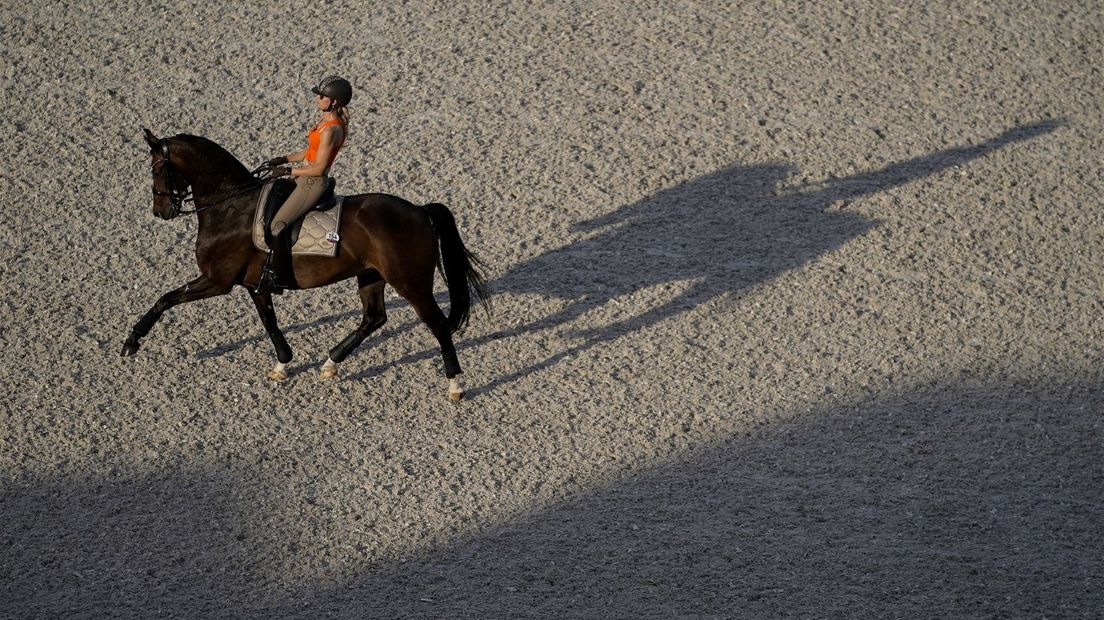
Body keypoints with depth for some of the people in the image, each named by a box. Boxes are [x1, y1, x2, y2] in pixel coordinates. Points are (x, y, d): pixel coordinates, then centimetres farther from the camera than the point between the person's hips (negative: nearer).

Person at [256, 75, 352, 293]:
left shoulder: (330, 130, -25)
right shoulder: (327, 119, 6)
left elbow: (318, 168, -24)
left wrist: (287, 171, -15)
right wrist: (285, 159, 7)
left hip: (312, 184, -11)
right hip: (305, 180, 11)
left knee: (277, 225, -13)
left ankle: (279, 276, -2)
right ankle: (271, 263, 29)